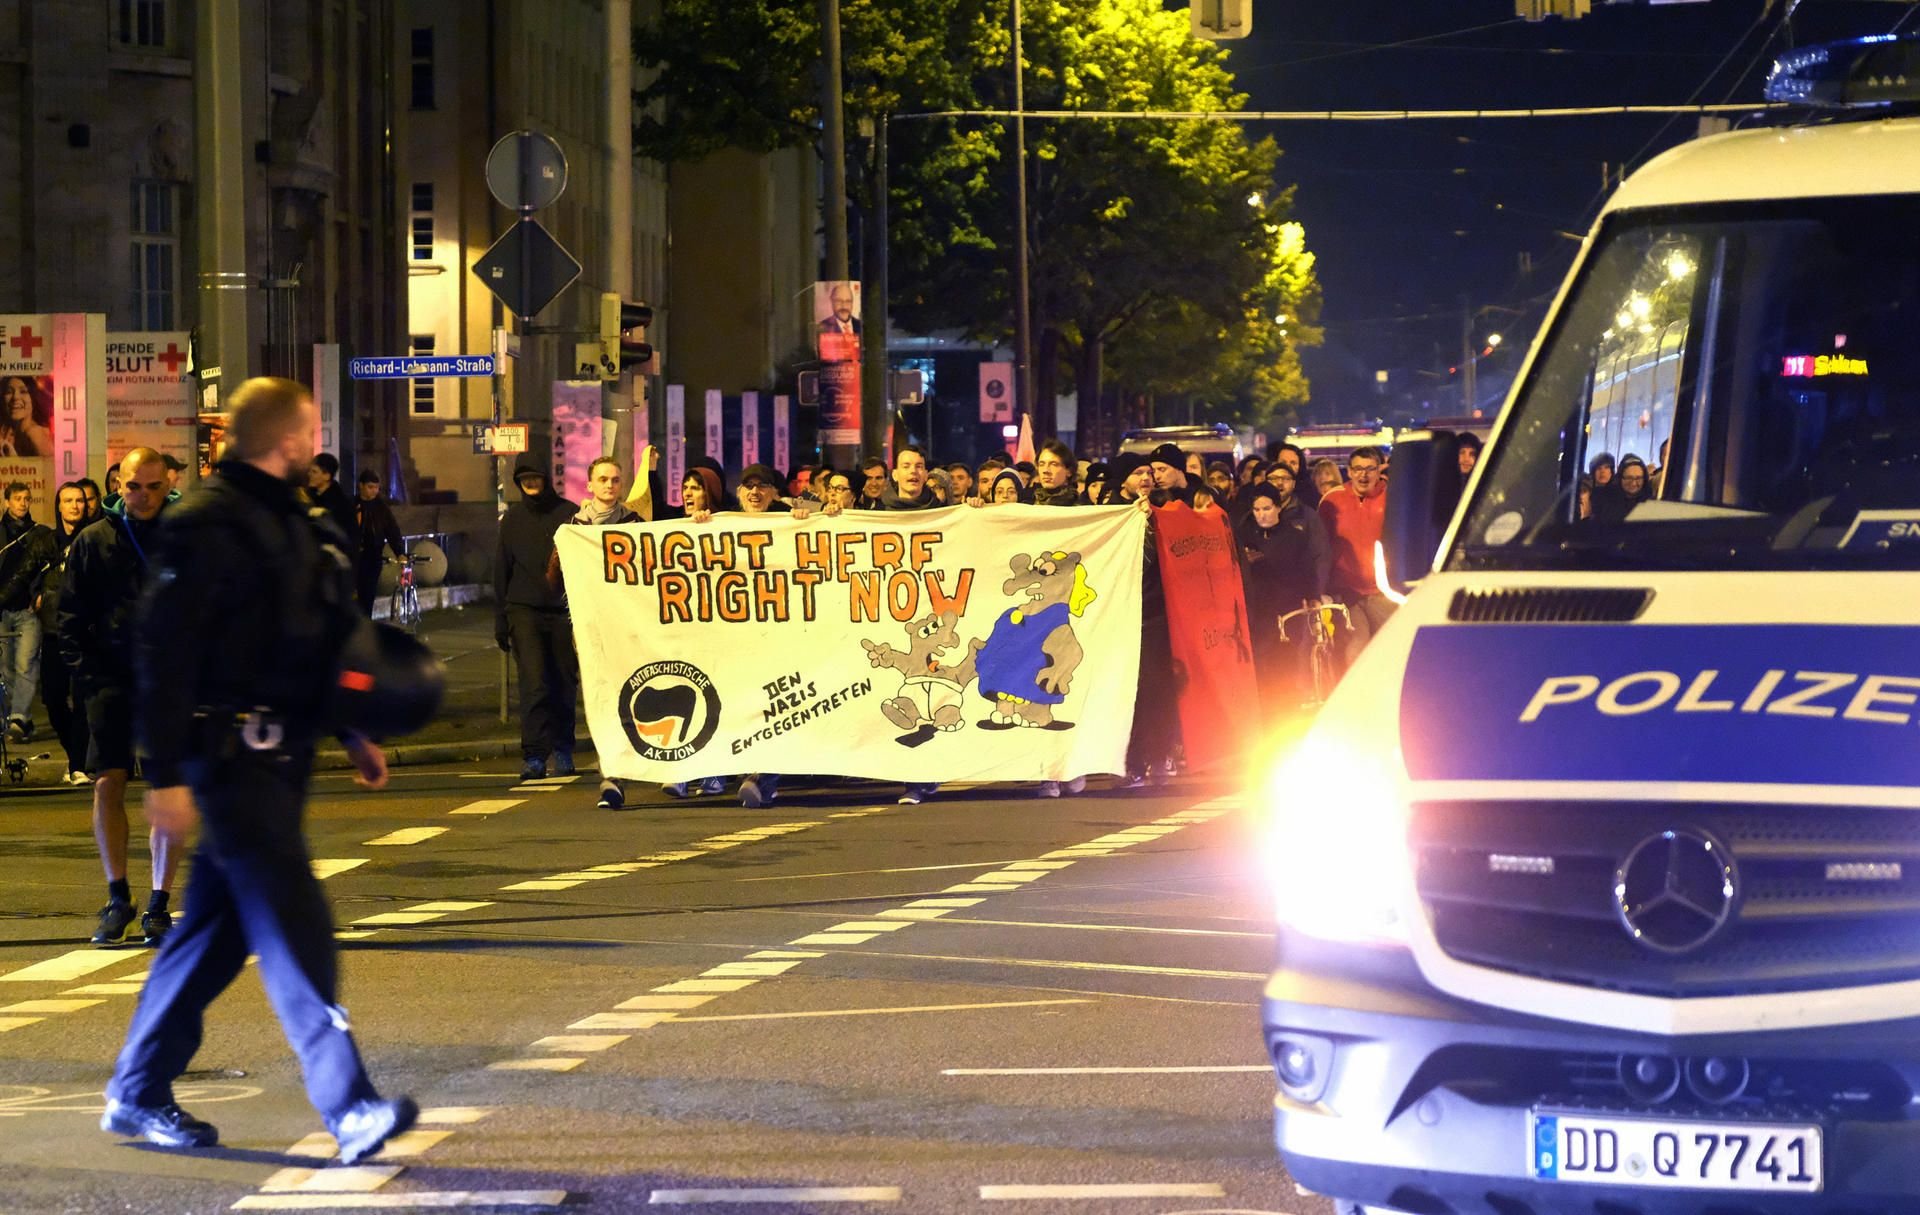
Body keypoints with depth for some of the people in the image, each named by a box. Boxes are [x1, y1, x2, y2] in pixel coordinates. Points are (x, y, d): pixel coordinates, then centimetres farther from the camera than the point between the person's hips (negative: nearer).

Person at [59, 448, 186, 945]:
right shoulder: (94, 541, 7)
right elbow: (70, 614, 9)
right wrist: (85, 673, -2)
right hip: (112, 679, 1)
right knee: (108, 784, -5)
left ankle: (159, 904, 6)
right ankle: (118, 899, 7)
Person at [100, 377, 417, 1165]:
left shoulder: (286, 523, 16)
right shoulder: (208, 526, -14)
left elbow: (319, 642, 26)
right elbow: (164, 651, -18)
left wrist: (352, 734, 21)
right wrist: (166, 773, -21)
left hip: (277, 757, 10)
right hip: (229, 759, -10)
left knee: (218, 927, 14)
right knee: (294, 927, -13)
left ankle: (138, 1094, 23)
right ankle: (349, 1108, -16)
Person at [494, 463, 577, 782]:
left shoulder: (570, 515, 1)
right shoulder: (512, 518, 10)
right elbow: (501, 571, 14)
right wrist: (500, 620, 10)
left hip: (563, 611, -1)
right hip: (524, 611, 1)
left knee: (564, 686, 5)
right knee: (534, 683, -11)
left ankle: (563, 752, 18)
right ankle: (533, 756, -13)